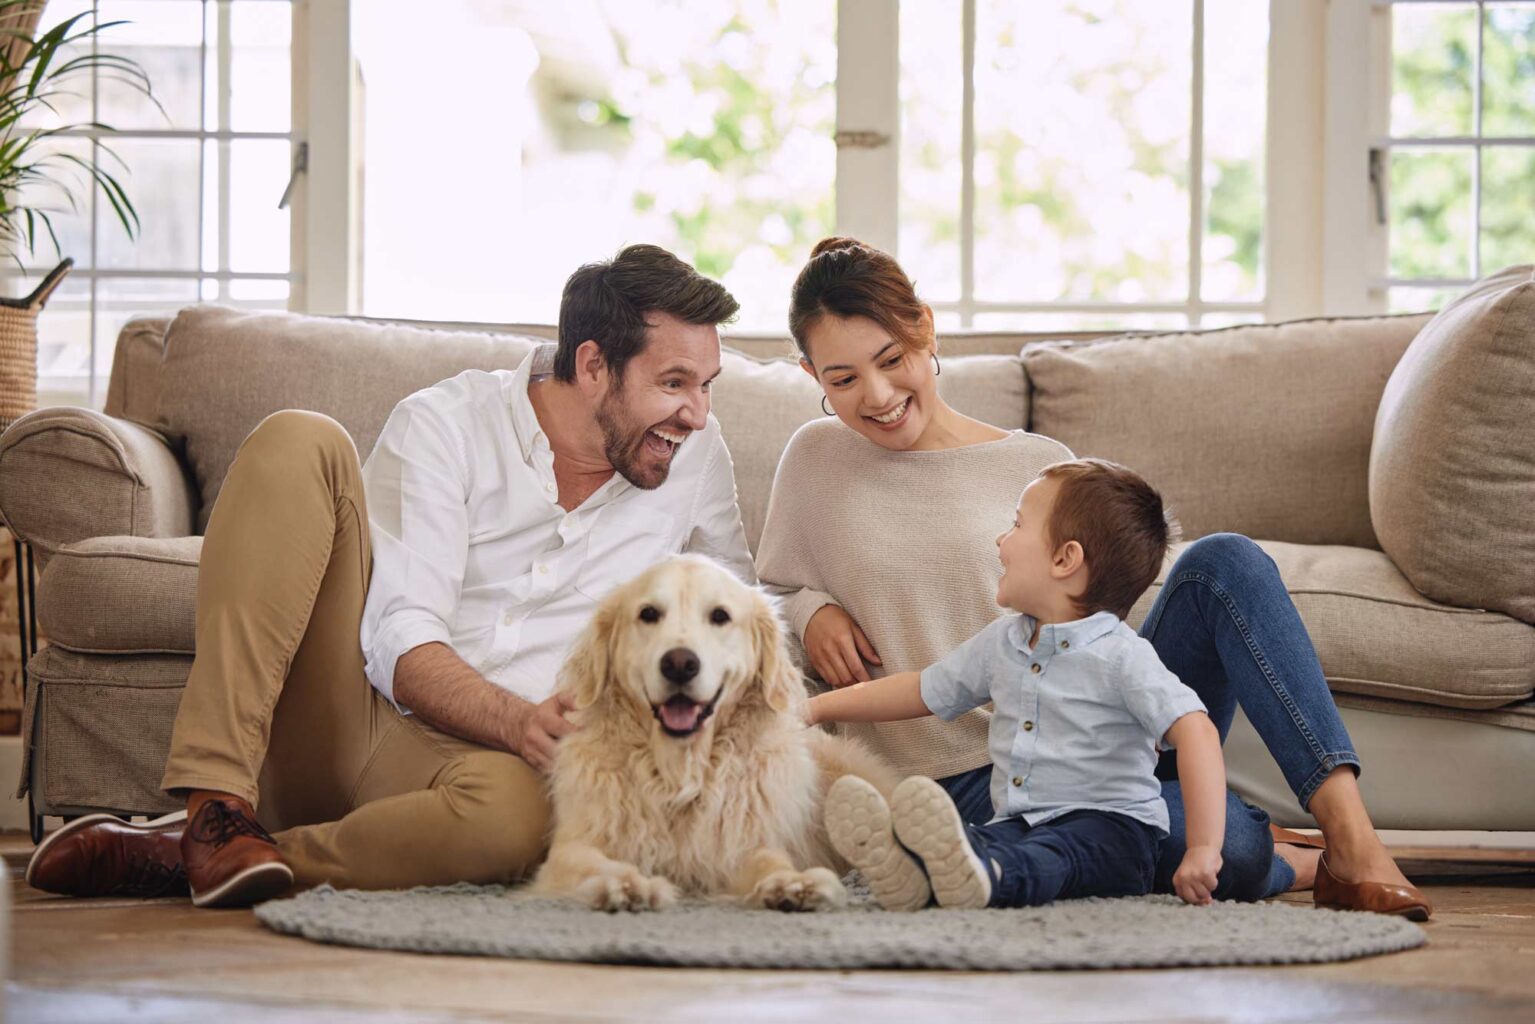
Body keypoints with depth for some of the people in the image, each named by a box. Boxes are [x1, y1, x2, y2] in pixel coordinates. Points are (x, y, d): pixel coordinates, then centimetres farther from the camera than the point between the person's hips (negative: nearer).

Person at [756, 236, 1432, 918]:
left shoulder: (1039, 466, 10)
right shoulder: (816, 461, 8)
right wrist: (811, 612, -2)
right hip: (971, 781, -3)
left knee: (1222, 562, -24)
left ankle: (1349, 832, -23)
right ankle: (1289, 863, 3)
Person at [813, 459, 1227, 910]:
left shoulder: (1121, 656, -10)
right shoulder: (1001, 643, 15)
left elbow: (1195, 732, -19)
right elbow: (923, 691, 27)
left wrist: (1203, 851, -26)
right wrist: (816, 708, 27)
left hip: (1107, 827, -6)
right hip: (1018, 823, 6)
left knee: (1047, 855, -38)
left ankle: (981, 876, -70)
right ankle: (907, 869, -58)